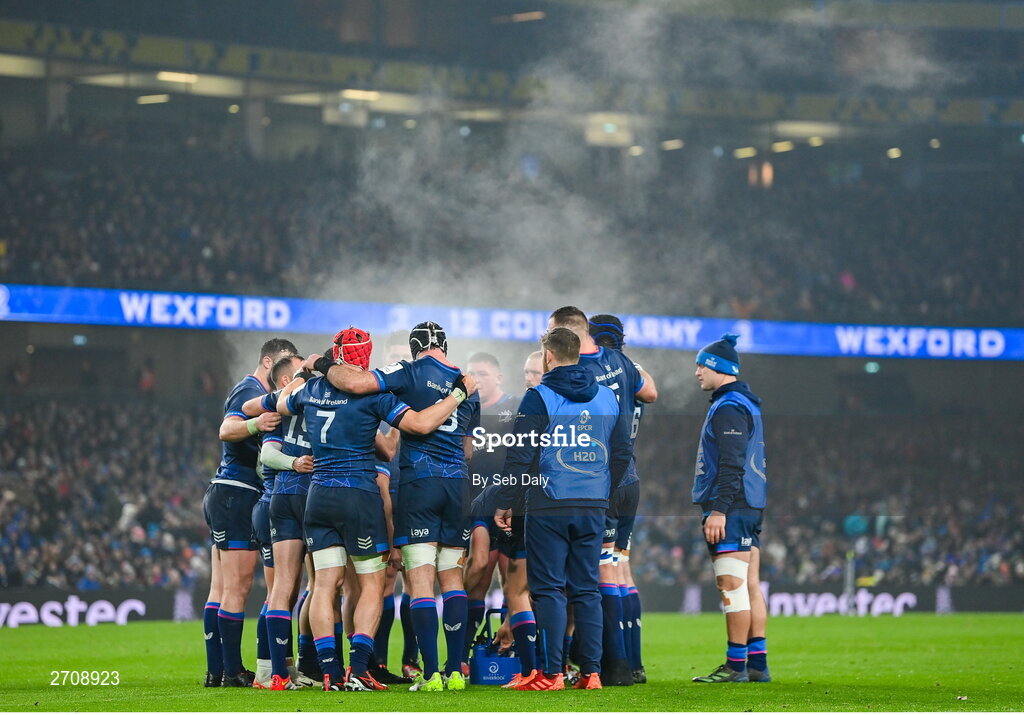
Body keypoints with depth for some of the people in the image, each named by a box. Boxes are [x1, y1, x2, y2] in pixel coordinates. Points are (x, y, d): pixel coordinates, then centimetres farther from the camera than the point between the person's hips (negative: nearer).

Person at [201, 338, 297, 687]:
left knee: (221, 589, 8)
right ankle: (232, 671, -10)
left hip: (224, 497, 11)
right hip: (236, 495, -11)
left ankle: (216, 671, 9)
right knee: (237, 588, -10)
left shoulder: (254, 392, 21)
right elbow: (227, 430, -30)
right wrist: (254, 424, -49)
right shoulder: (251, 391, -11)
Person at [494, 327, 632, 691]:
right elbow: (622, 452, 15)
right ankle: (591, 671, 5)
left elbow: (520, 455, -9)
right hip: (593, 508, 5)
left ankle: (551, 673, -5)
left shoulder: (539, 397, -6)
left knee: (549, 589, -2)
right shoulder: (607, 397, 10)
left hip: (549, 507, -5)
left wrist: (504, 503, -2)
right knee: (587, 589, 9)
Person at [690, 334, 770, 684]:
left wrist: (719, 510, -22)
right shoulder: (747, 404, 20)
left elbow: (731, 464, -20)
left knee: (732, 586, -9)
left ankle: (736, 665, -9)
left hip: (730, 510, -10)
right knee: (750, 586, 9)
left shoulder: (728, 407, -12)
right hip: (751, 509, 10)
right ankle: (757, 663, 9)